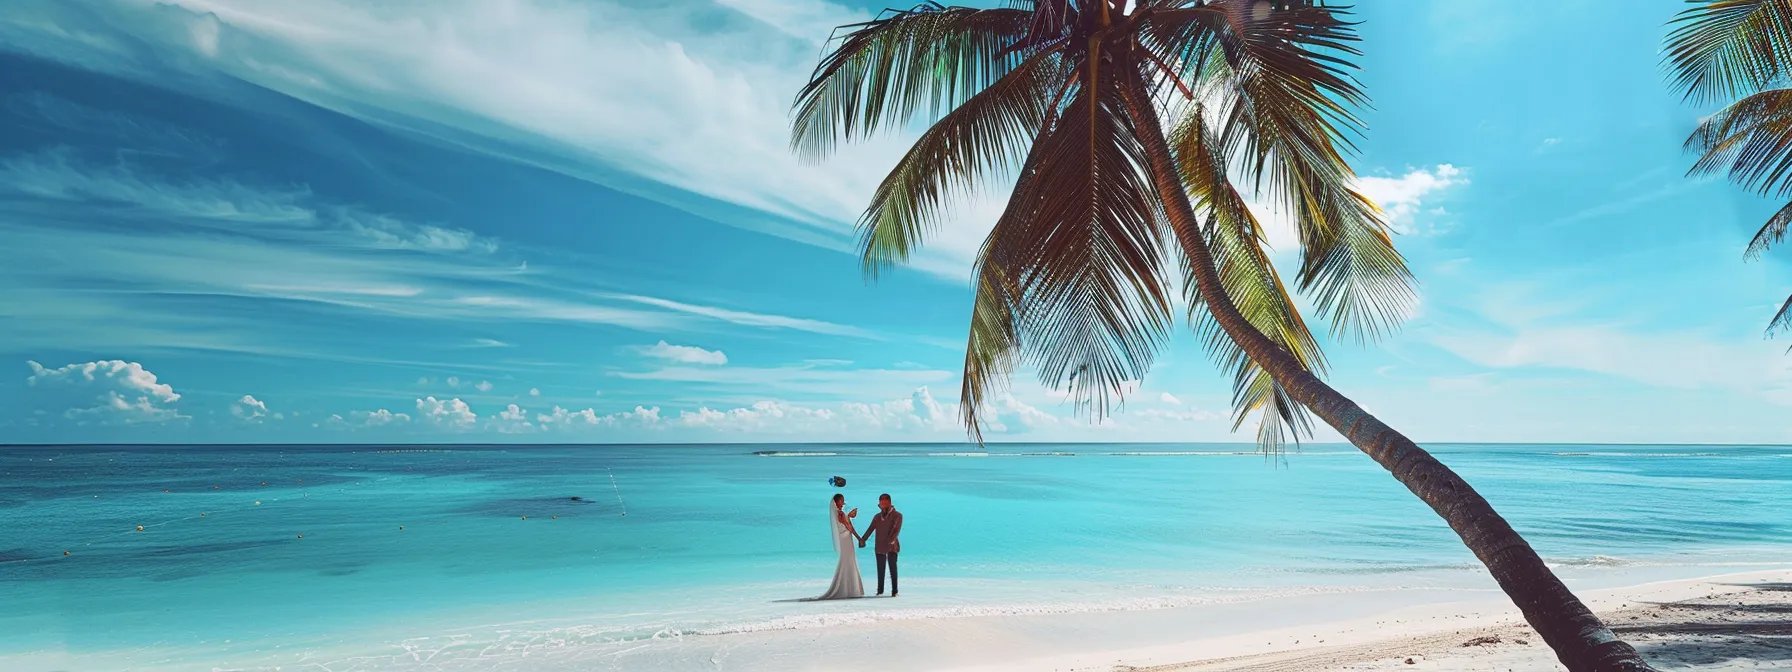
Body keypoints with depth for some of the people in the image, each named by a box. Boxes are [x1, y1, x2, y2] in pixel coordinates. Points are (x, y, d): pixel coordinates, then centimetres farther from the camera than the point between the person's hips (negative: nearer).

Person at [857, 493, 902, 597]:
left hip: (891, 547, -4)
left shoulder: (897, 515, -1)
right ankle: (880, 590, 17)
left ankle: (894, 590, 0)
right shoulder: (877, 517, 14)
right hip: (879, 547, 4)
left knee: (892, 568, -4)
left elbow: (896, 530, -13)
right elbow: (870, 529, 8)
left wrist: (892, 541, -27)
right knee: (880, 569, 8)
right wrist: (862, 540, -6)